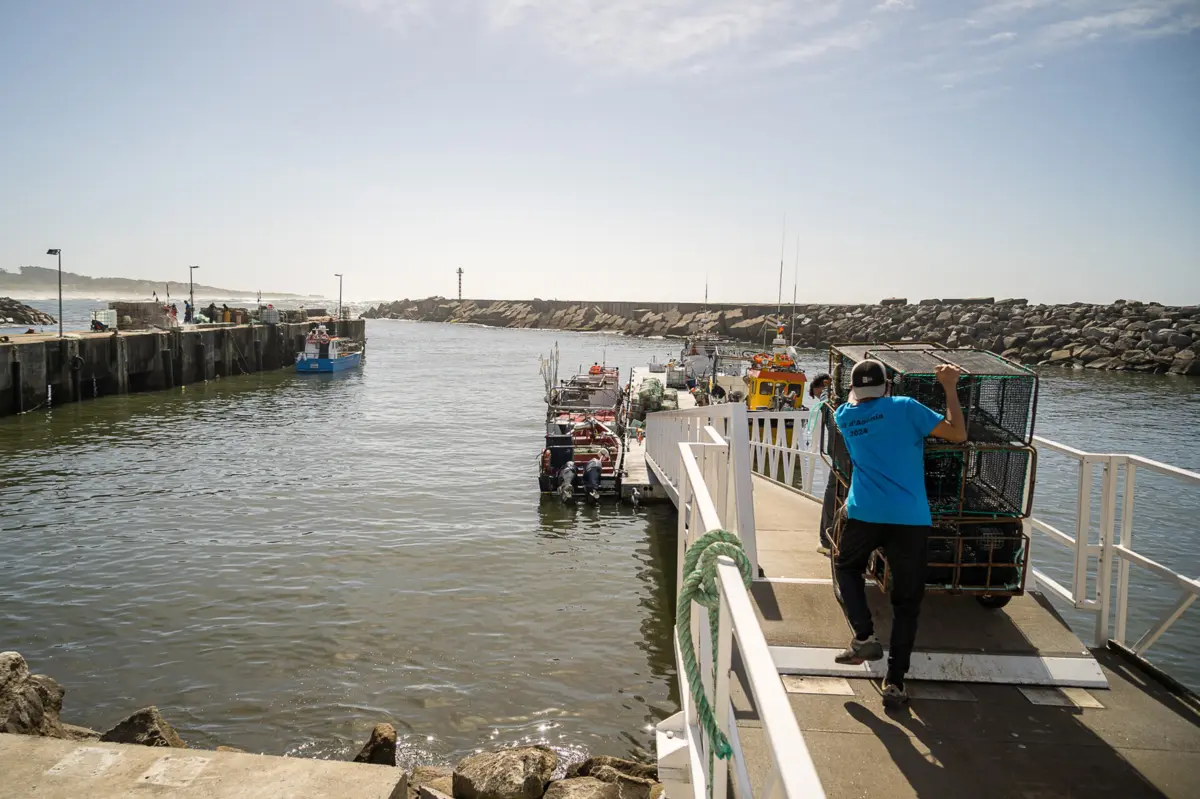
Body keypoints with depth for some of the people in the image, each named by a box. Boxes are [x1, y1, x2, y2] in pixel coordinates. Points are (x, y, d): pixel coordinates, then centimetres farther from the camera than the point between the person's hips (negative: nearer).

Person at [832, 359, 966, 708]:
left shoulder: (845, 416, 9)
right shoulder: (905, 407, -2)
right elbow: (958, 434, -1)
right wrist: (950, 388, 4)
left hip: (864, 514, 2)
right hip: (910, 518, -1)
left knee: (846, 566, 29)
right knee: (907, 600, 10)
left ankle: (863, 636, 11)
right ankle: (894, 682, 9)